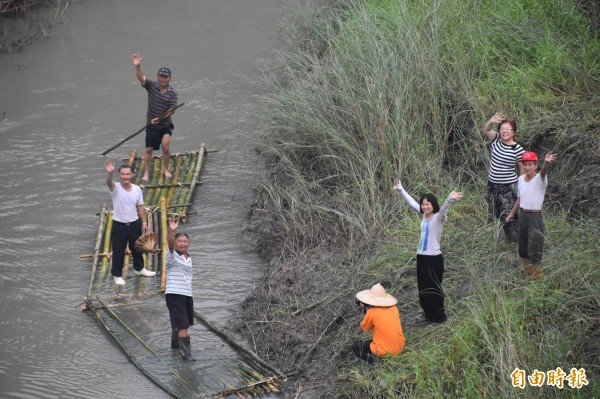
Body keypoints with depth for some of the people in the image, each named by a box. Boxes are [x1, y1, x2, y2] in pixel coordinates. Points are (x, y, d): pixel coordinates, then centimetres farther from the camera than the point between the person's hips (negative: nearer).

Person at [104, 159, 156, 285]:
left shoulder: (137, 189, -2)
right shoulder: (115, 188, -15)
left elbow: (140, 207, 7)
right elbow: (109, 182, -39)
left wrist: (143, 222, 4)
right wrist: (110, 173, -61)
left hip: (134, 224, 4)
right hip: (119, 225, -4)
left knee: (137, 248, 21)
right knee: (118, 251, 5)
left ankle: (139, 268, 43)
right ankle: (117, 275, 20)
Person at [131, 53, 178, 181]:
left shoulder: (172, 93, -8)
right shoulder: (151, 86, -8)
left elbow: (172, 110, -9)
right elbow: (141, 78, -25)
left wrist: (160, 119, -19)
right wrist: (137, 67, -45)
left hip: (165, 124, 0)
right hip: (151, 125, 0)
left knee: (165, 147, -11)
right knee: (149, 149, 7)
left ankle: (165, 169, 11)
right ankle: (146, 173, 19)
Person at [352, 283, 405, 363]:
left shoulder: (371, 312, -14)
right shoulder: (394, 308, 2)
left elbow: (365, 329, 3)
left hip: (385, 352, -7)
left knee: (355, 346, 15)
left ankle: (374, 359, -2)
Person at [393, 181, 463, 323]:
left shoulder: (439, 217, -14)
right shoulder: (424, 215, 7)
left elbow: (443, 209, -35)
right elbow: (411, 202, 19)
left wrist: (450, 199, -57)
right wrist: (400, 189, 28)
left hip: (434, 258, -7)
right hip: (421, 256, 7)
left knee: (434, 288, 3)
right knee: (423, 286, 16)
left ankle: (438, 316, 15)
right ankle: (428, 312, 30)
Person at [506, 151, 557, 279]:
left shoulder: (539, 179, -15)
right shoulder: (521, 179, 5)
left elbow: (543, 172, -39)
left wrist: (546, 163, -61)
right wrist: (512, 213, 26)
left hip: (535, 217, -7)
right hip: (522, 215, 7)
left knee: (534, 252, -5)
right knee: (522, 249, 17)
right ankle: (528, 276, 33)